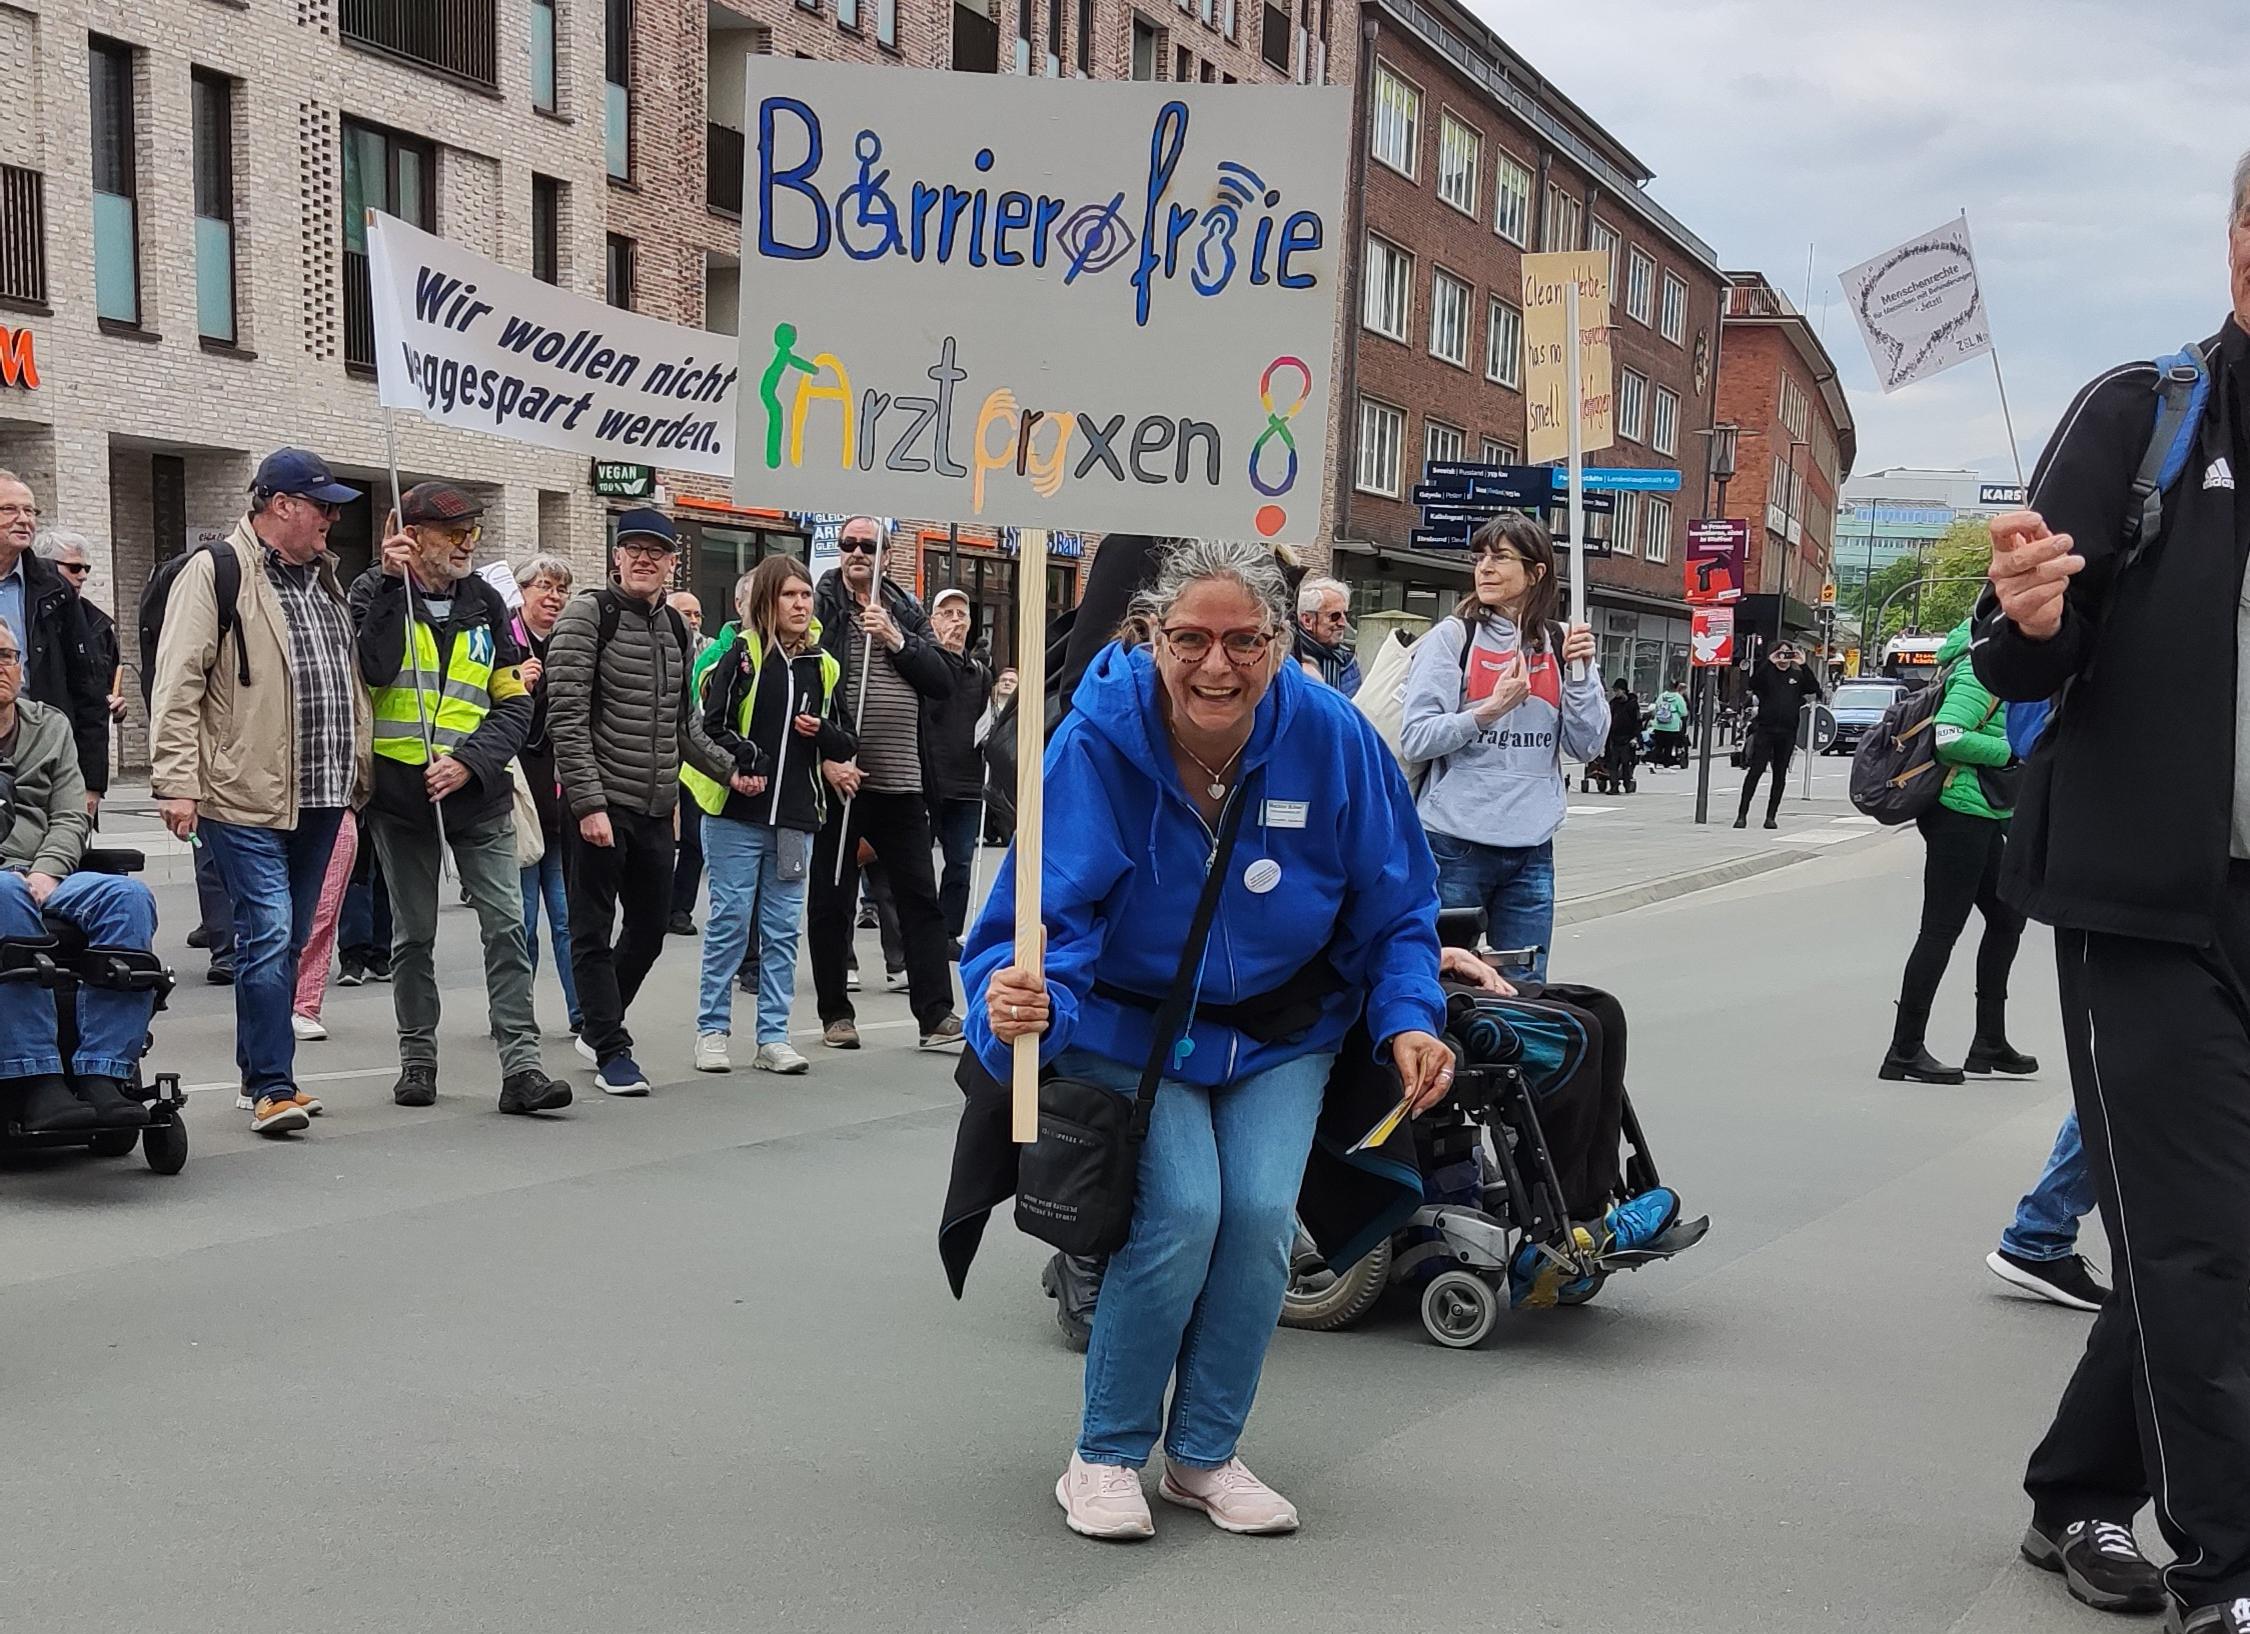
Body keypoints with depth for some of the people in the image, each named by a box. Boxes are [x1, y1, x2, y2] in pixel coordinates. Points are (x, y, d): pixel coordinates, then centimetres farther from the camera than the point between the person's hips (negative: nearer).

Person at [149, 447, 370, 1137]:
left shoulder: (323, 578, 18)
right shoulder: (214, 571, -6)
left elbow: (350, 684, 25)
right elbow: (177, 686, -11)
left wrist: (359, 771, 21)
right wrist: (177, 782, -16)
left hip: (320, 796, 7)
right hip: (246, 796, -7)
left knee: (287, 939, 12)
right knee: (268, 932, -11)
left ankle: (265, 1075, 22)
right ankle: (272, 1087, -6)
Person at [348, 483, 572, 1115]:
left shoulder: (487, 603, 8)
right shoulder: (375, 593, 1)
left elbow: (515, 705, 5)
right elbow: (373, 671, -19)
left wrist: (468, 761, -11)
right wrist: (393, 584, -20)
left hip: (480, 797, 2)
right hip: (401, 796, -1)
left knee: (506, 927, -5)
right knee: (413, 934, 9)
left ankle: (521, 1066, -5)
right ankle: (417, 1059, 21)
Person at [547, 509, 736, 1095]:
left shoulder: (675, 627, 13)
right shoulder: (589, 614, -8)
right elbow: (566, 716, -14)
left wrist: (727, 768, 12)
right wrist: (588, 802, -20)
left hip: (657, 807, 7)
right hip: (601, 803, -7)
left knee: (650, 927, 14)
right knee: (594, 932, 1)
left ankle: (597, 1029, 32)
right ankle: (612, 1052, 9)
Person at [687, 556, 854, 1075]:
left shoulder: (822, 665, 11)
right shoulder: (742, 655, -3)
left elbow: (844, 744, 16)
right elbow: (710, 726, -7)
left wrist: (822, 732, -4)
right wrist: (736, 767, -19)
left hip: (795, 818, 4)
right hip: (736, 815, -4)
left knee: (782, 928, 7)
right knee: (730, 922, 1)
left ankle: (773, 1037, 13)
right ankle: (712, 1031, 11)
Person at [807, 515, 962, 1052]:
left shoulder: (906, 611, 12)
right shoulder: (819, 607, -2)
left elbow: (941, 681, 5)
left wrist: (897, 640, -8)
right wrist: (825, 758, -15)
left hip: (899, 781, 4)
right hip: (835, 777, -4)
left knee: (920, 897, 3)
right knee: (831, 899, 6)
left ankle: (936, 1014, 6)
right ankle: (836, 1013, 17)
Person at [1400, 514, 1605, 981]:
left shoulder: (1560, 644, 9)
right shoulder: (1452, 637, -3)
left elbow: (1587, 746, 6)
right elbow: (1415, 739, -10)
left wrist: (1581, 672, -5)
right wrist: (1491, 710, -21)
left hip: (1532, 848, 4)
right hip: (1457, 844, -4)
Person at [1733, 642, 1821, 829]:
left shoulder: (1797, 676, 12)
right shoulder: (1767, 673, 5)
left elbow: (1814, 689, -4)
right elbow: (1753, 684, -15)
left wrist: (1802, 666, -10)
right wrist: (1769, 663, -17)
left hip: (1788, 733, 3)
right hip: (1765, 729, -3)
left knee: (1780, 775, 4)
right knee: (1755, 771, -8)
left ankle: (1771, 816, 10)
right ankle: (1742, 814, -8)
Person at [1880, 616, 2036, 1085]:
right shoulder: (1979, 671, -15)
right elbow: (1948, 737, -26)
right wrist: (2011, 751, -17)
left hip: (1982, 819, 11)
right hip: (1961, 813, -11)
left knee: (2007, 918, 16)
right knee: (1941, 928, -7)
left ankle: (1990, 1041, 24)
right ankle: (1904, 1051, -3)